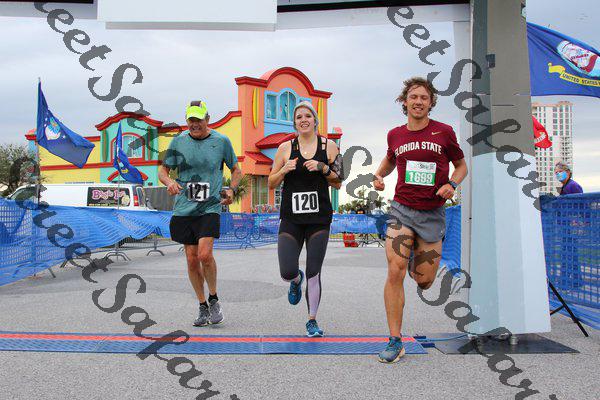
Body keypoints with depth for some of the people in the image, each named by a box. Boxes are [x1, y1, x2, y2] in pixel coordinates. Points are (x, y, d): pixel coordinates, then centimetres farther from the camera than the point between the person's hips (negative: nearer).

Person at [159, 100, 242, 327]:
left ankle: (214, 300, 6)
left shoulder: (221, 141, 2)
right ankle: (203, 306, 21)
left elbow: (236, 170, 14)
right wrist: (169, 181, -12)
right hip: (183, 209, 3)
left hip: (210, 208, -3)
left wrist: (232, 190, -3)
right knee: (192, 260, 5)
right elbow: (163, 170, 10)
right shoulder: (178, 141, 5)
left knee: (204, 254, -18)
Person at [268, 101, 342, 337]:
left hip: (319, 218, 0)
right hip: (291, 219, 0)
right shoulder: (285, 148, 4)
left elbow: (338, 184, 7)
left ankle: (312, 321, 19)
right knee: (287, 273, -8)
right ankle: (296, 281, 31)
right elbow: (271, 184, 7)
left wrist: (323, 168, -10)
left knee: (313, 273, -1)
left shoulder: (329, 147, 4)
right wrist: (284, 169, -11)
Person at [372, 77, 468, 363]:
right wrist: (379, 175, 5)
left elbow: (461, 165, 11)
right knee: (395, 273, -12)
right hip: (401, 210, 1)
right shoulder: (395, 135, 5)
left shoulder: (443, 132, -1)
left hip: (432, 214, 0)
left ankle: (419, 262, 44)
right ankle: (395, 342, -2)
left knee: (424, 281, 4)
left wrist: (452, 184, -9)